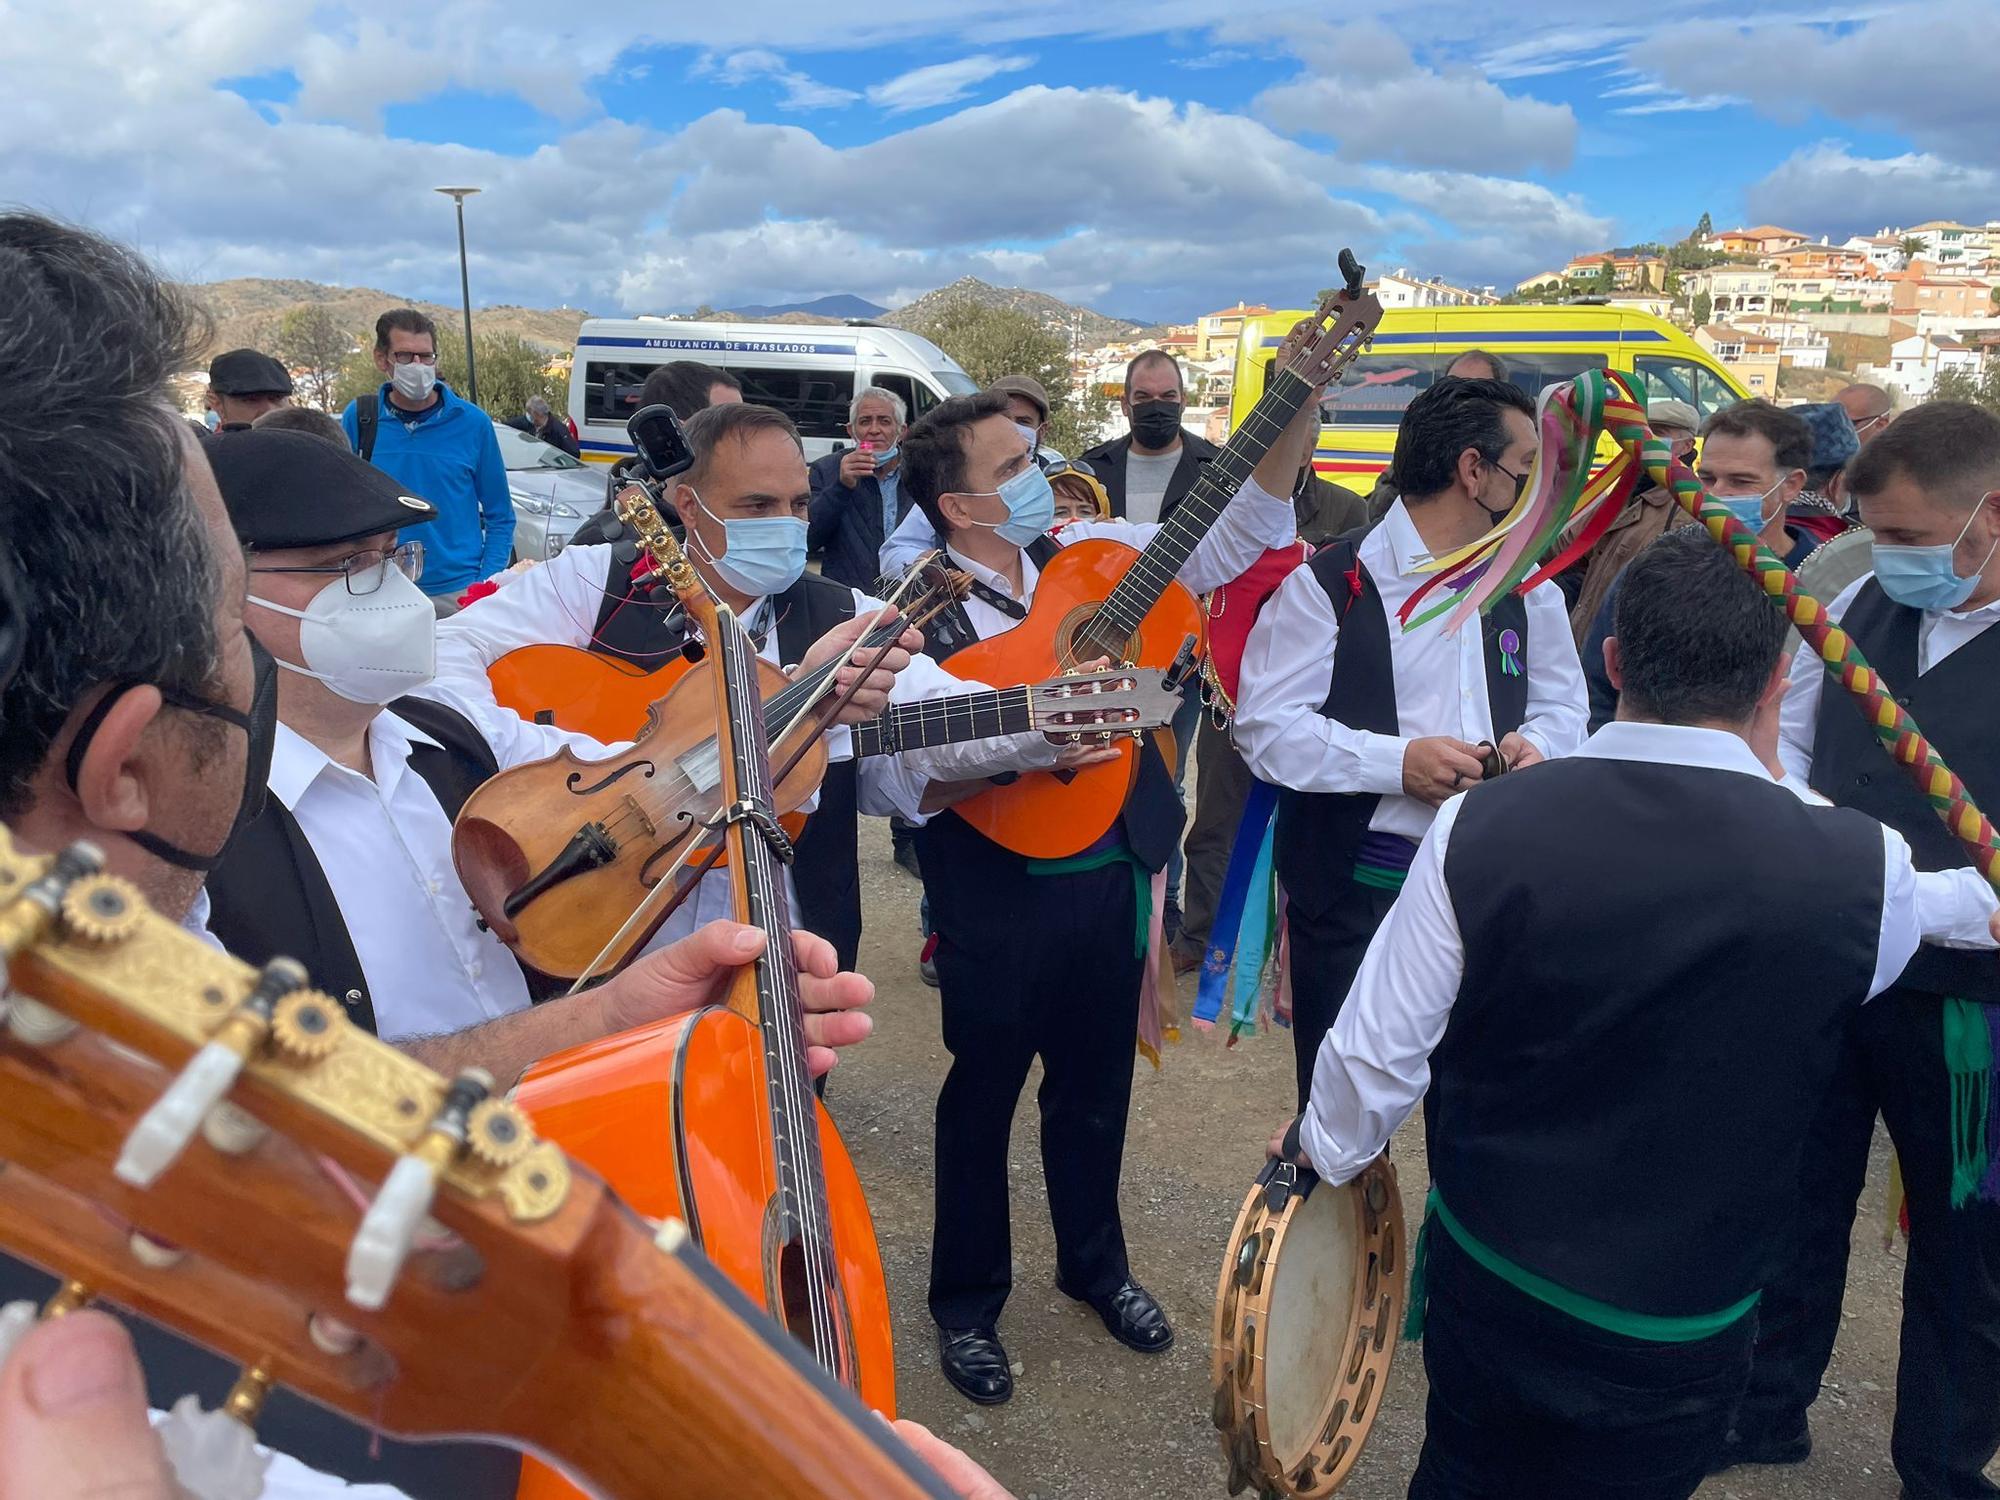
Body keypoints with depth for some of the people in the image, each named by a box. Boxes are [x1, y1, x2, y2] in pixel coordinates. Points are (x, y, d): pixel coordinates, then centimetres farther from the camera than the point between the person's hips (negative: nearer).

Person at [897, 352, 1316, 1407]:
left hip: (1109, 871, 5)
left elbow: (1233, 539, 0)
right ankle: (966, 1301, 35)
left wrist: (1295, 409, -10)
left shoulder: (1091, 552, 1)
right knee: (984, 1093, 13)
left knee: (1096, 1083, 21)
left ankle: (1094, 1264, 45)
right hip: (1000, 889, -4)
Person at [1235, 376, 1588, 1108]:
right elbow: (1265, 726, -13)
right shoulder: (1331, 583, -9)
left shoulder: (1527, 592, 11)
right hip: (1353, 890, -5)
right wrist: (1396, 761, -22)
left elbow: (1562, 704, 19)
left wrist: (1536, 746, -5)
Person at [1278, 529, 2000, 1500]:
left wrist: (1324, 1147, 9)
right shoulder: (1861, 870, -20)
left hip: (1478, 1274, 1)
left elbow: (1379, 1051, -12)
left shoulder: (1480, 827, -20)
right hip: (1675, 1335, 0)